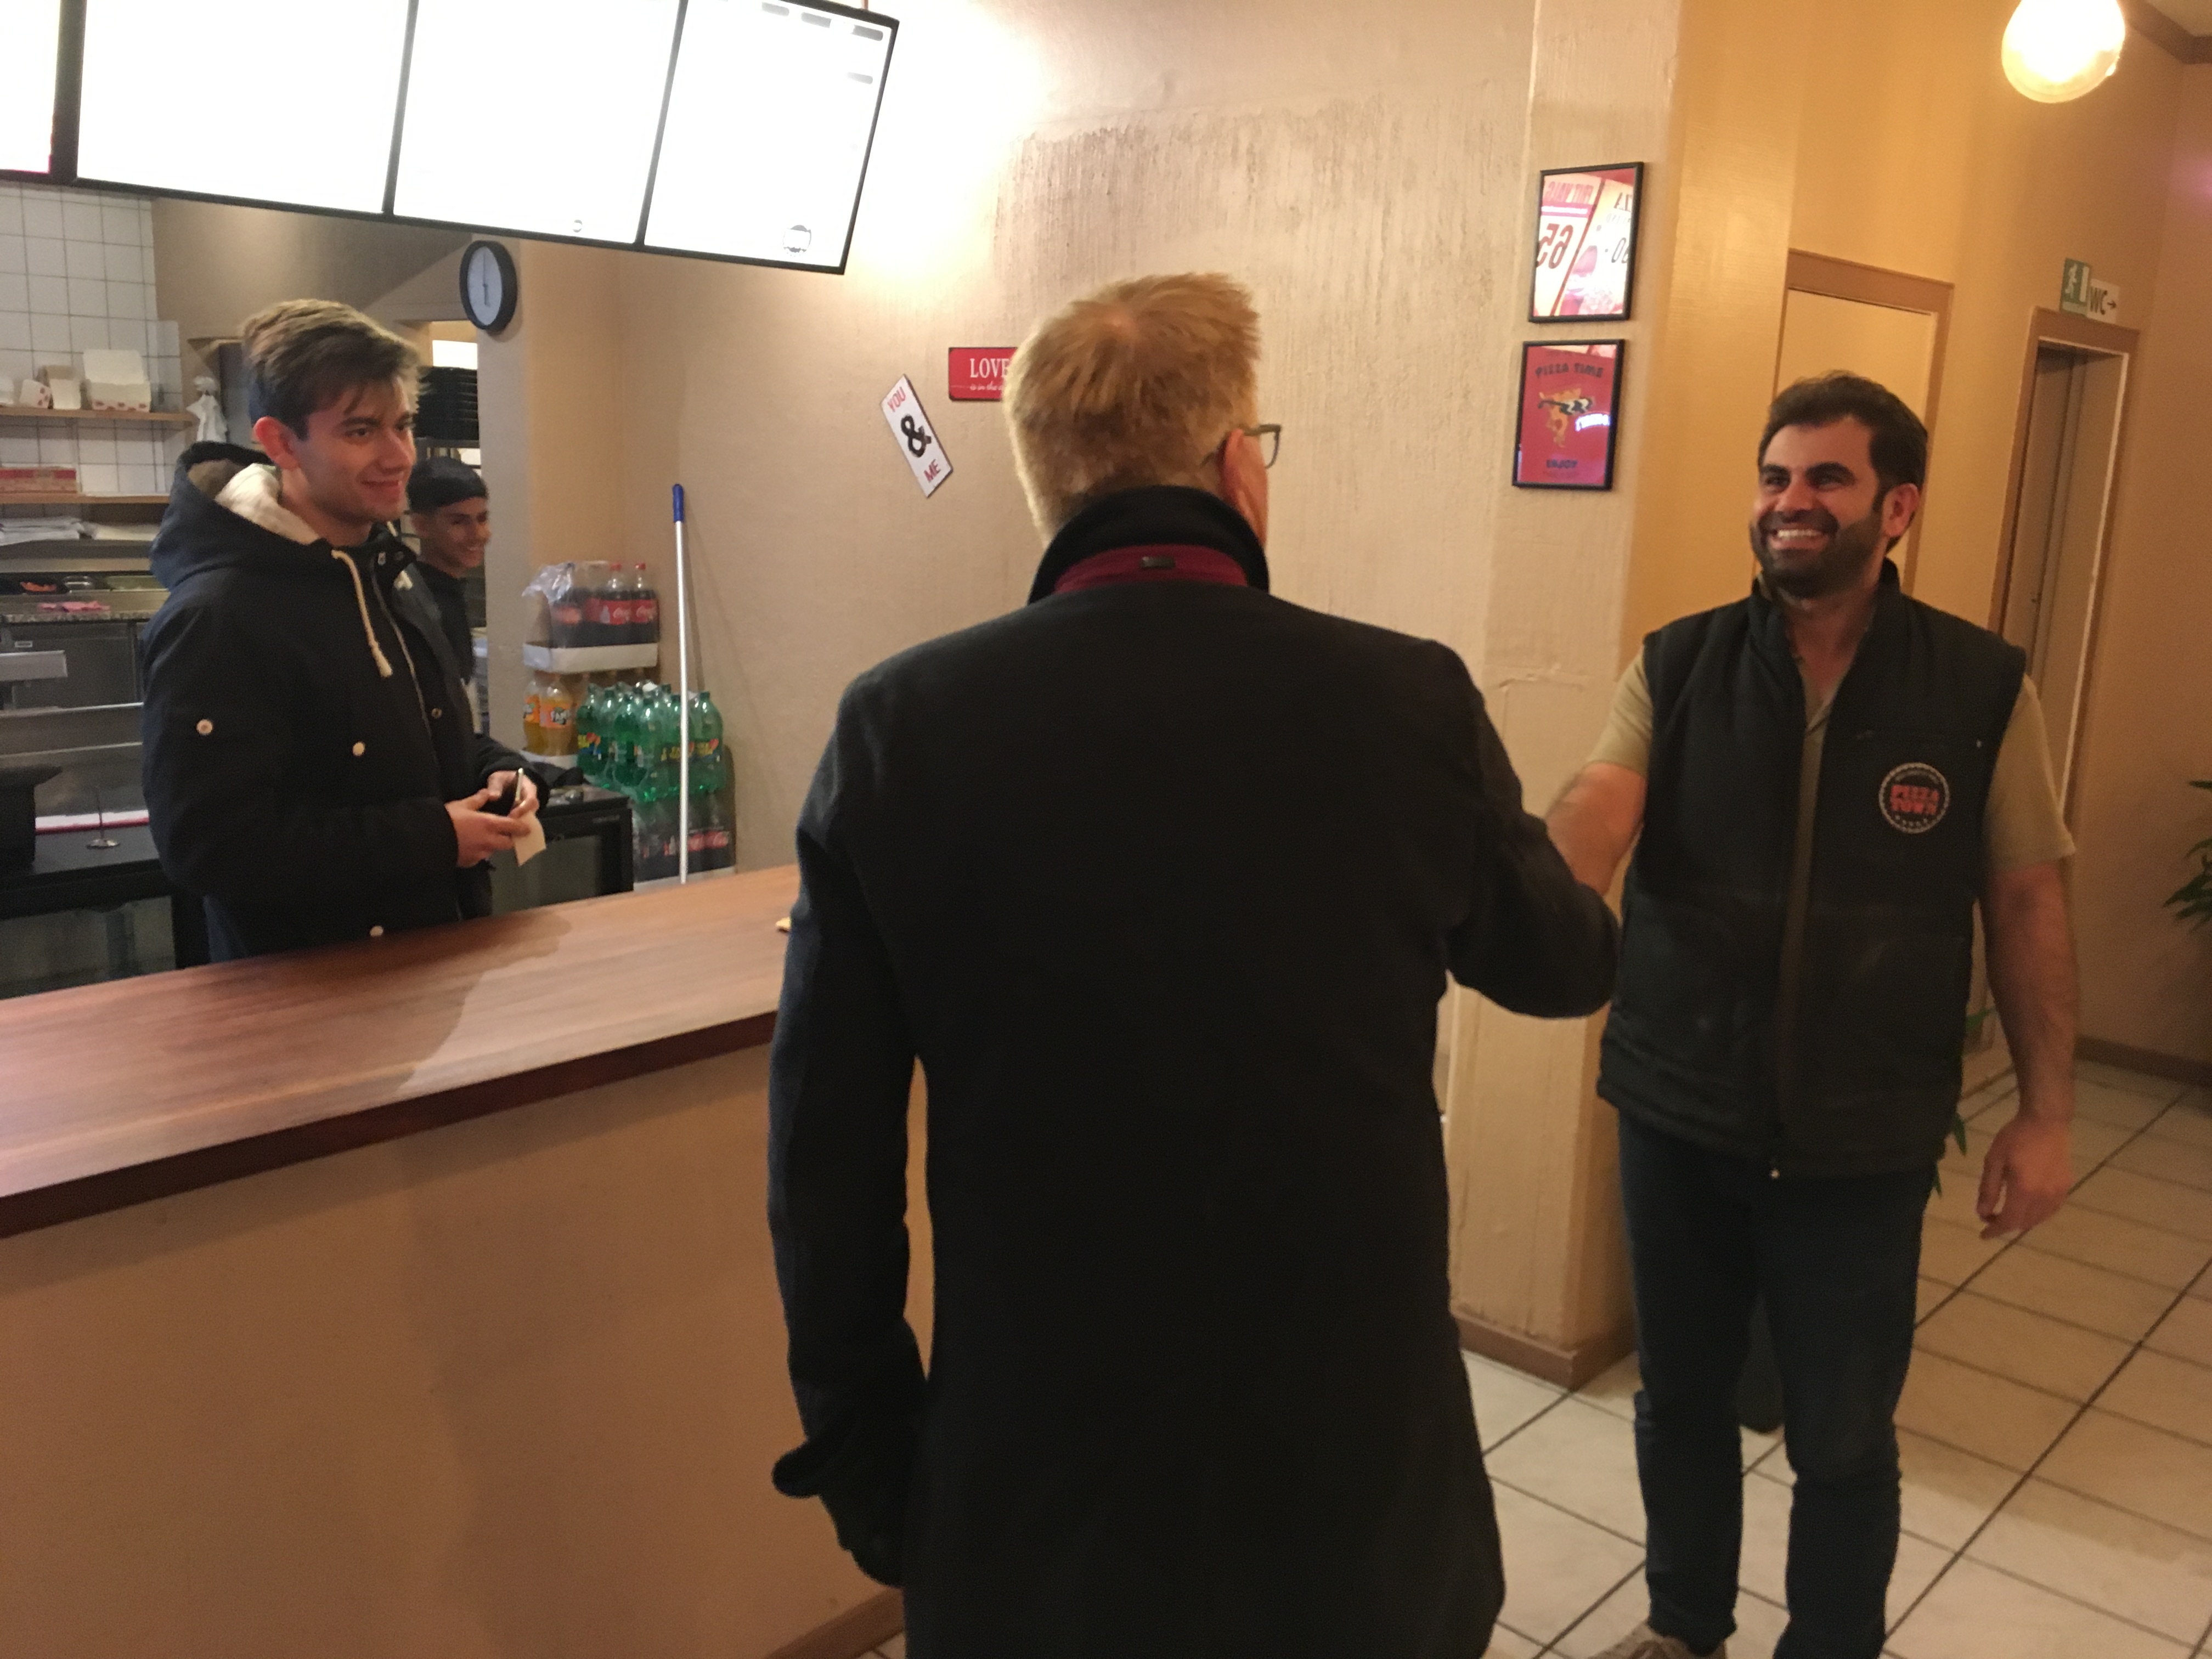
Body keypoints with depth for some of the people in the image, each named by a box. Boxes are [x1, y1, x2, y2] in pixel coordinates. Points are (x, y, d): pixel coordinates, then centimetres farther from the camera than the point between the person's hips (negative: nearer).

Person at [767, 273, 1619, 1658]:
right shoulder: (1411, 701, -13)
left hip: (1032, 1493, 1)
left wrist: (865, 1455, 7)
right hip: (1357, 1486, 0)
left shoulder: (896, 725, -12)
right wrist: (1569, 864, 28)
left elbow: (827, 1159, -7)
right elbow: (1567, 966, 6)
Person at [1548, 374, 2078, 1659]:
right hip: (1676, 1116, 2)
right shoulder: (1677, 666, -4)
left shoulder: (1984, 687, -6)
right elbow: (1596, 815, -20)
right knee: (1681, 1400, 20)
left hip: (1863, 1142, -1)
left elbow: (2027, 902, -1)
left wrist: (2047, 1112, -1)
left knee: (1843, 1436, 14)